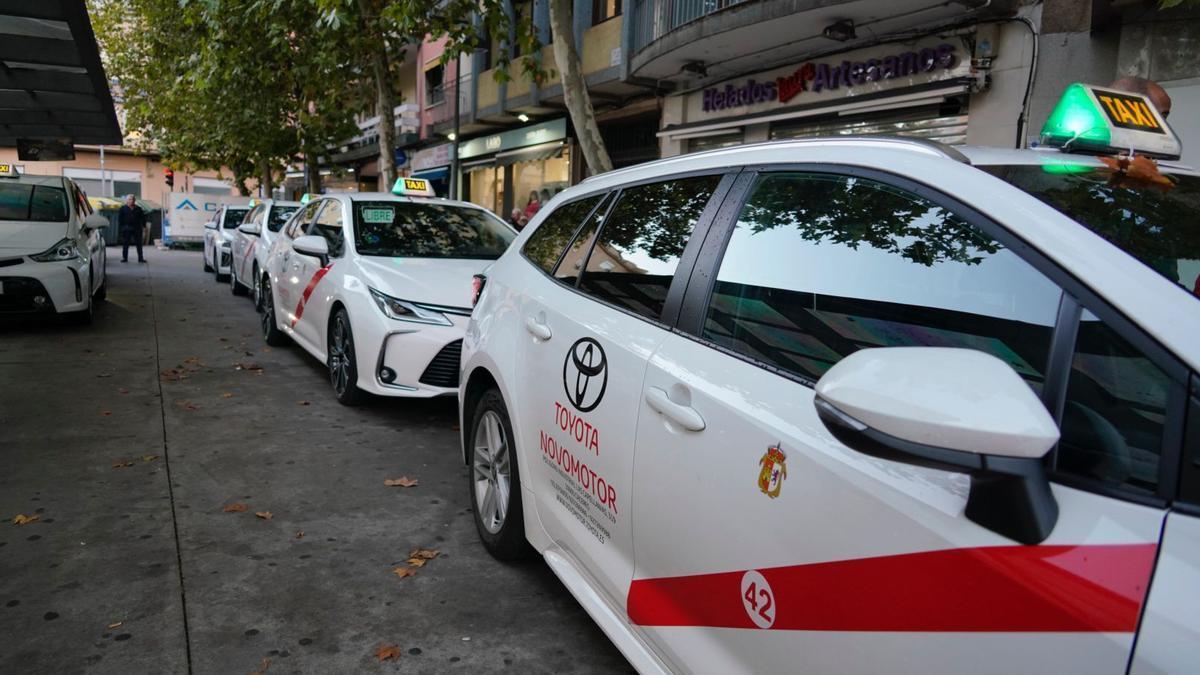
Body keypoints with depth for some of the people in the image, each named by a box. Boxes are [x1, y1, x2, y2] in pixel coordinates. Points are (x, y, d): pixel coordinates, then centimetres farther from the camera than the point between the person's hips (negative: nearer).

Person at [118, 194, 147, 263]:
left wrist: (144, 226, 4)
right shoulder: (123, 208, 5)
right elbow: (120, 218, 4)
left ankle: (140, 258, 7)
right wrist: (120, 226, -5)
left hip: (137, 228, 2)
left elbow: (142, 218, 13)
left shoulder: (138, 209, 11)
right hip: (126, 228, -2)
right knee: (125, 244, 1)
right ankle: (124, 258, 6)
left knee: (139, 243, 3)